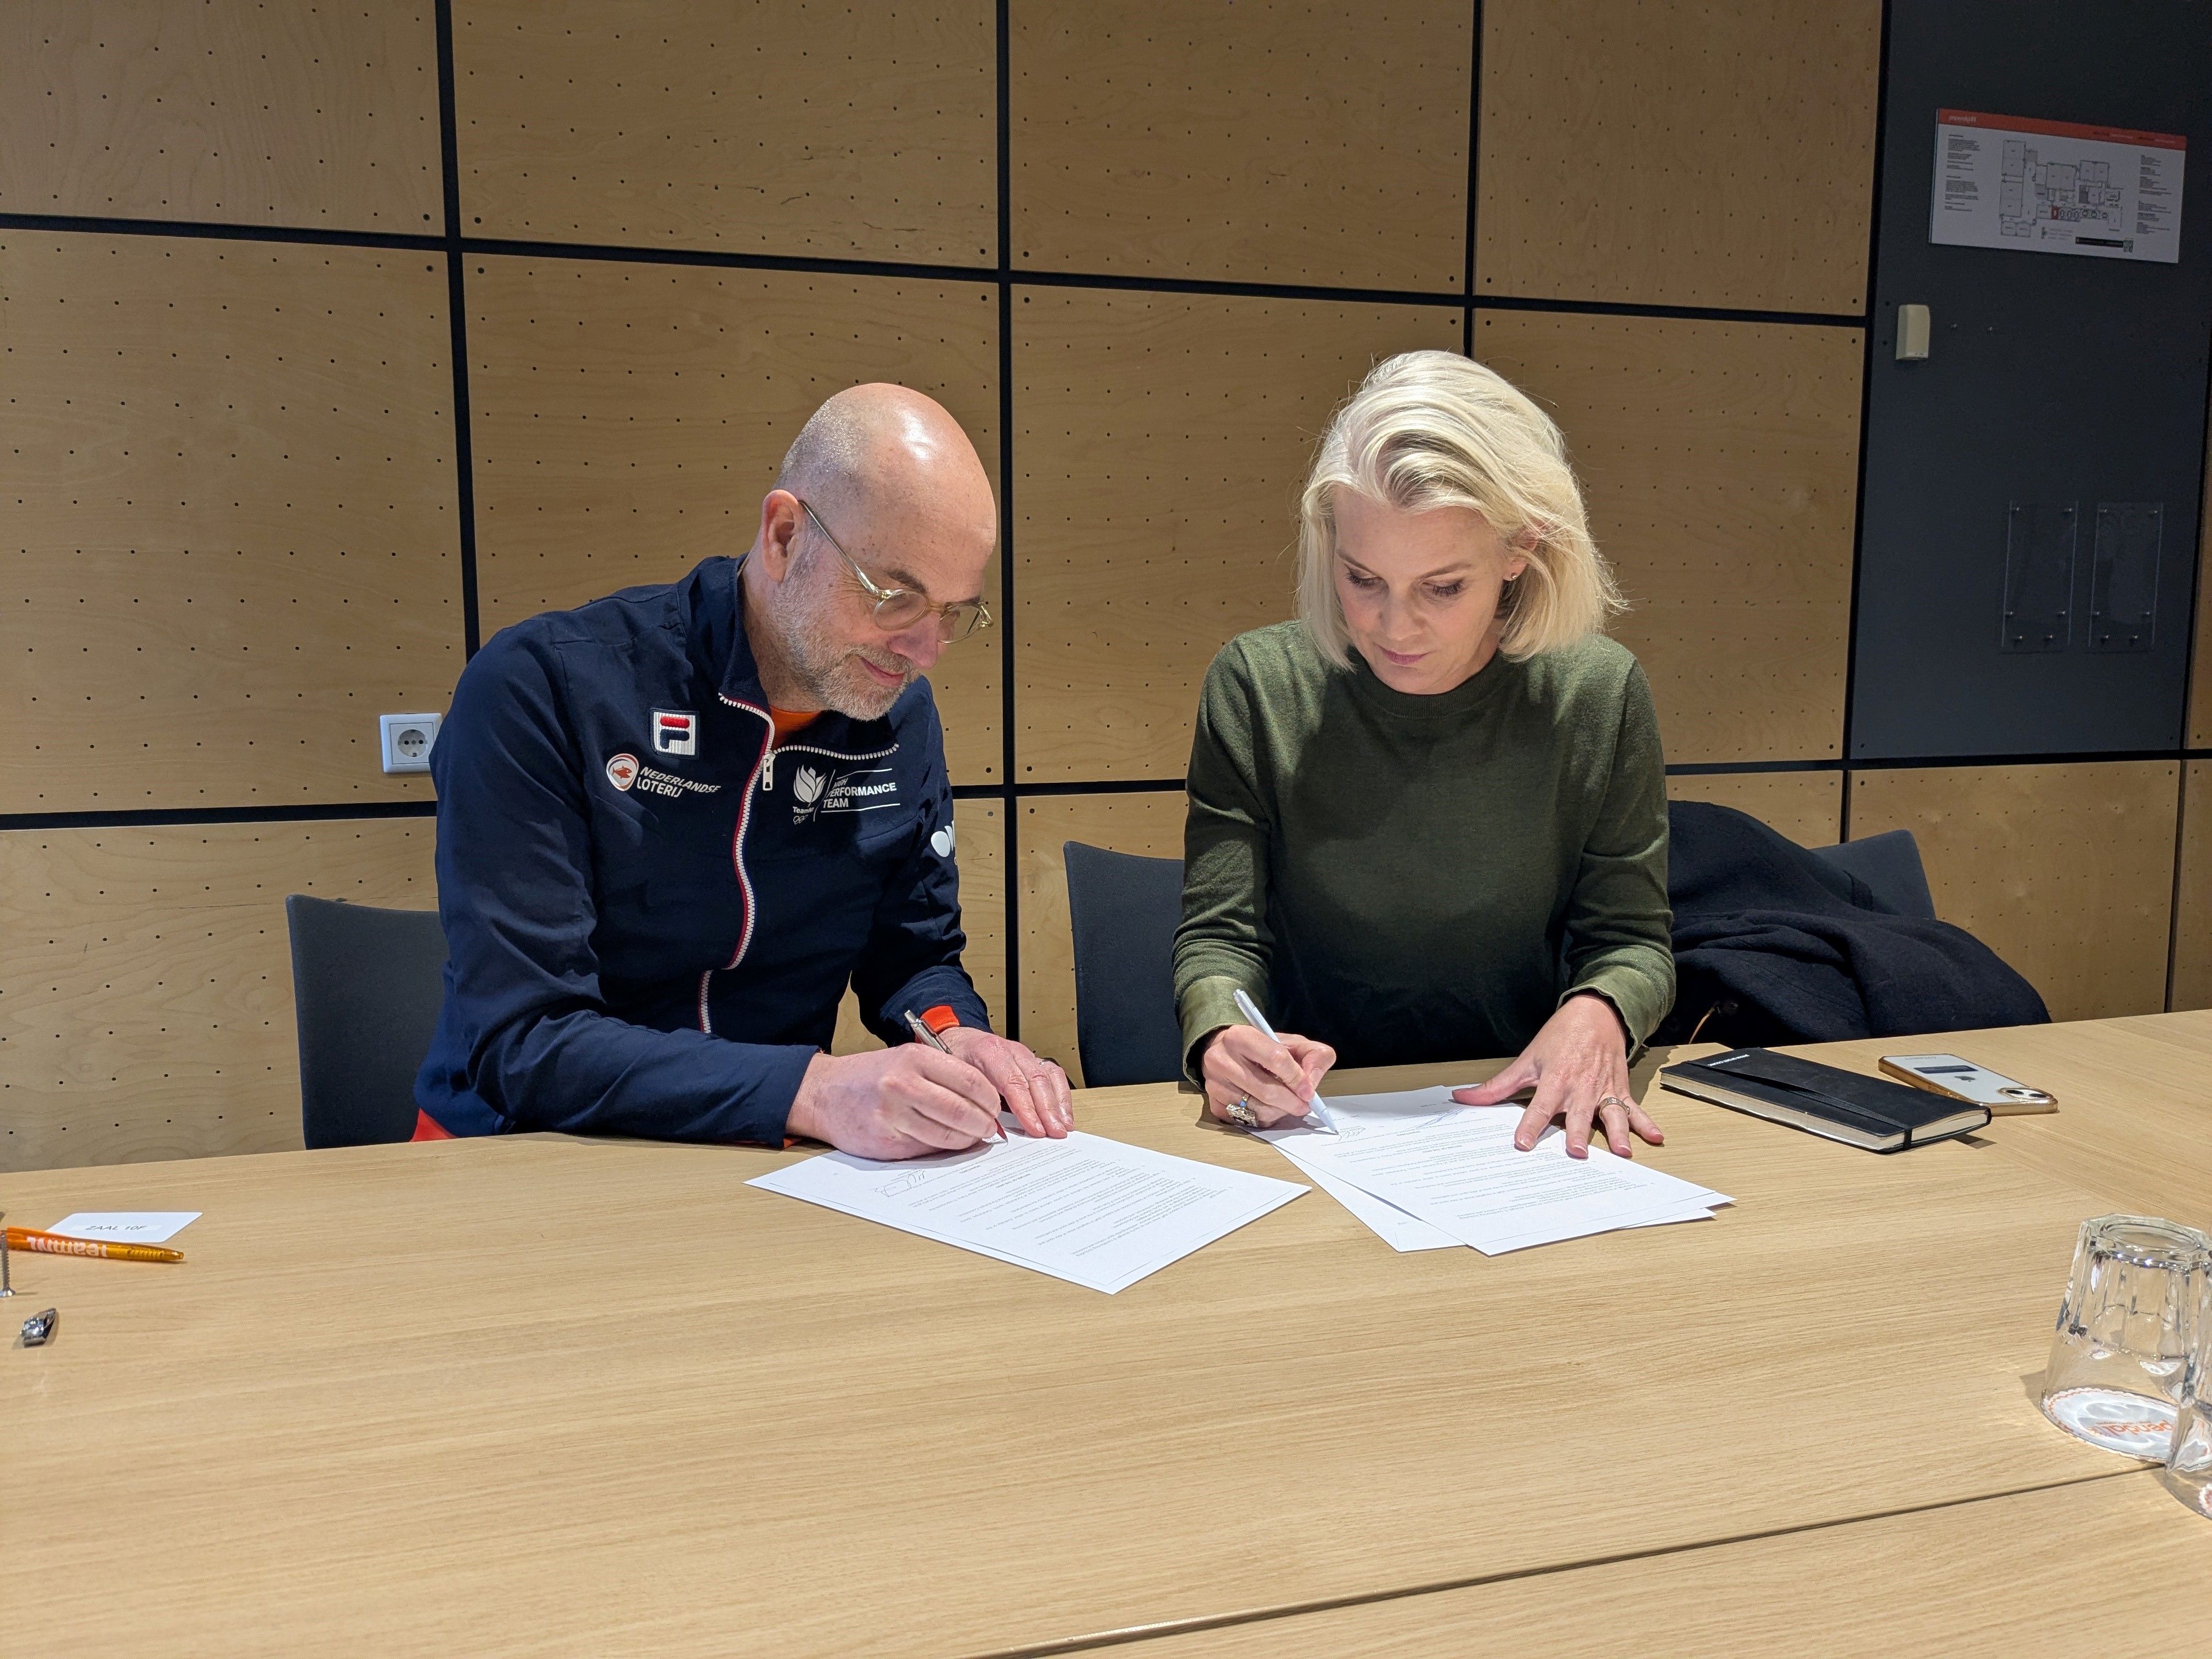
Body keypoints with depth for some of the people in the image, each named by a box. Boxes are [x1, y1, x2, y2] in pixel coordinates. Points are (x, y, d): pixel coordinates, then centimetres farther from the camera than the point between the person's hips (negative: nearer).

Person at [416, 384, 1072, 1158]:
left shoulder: (900, 714, 0)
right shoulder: (542, 686, -17)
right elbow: (522, 1043, -22)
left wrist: (951, 1035, -12)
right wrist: (813, 1091, -32)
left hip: (768, 1165, 3)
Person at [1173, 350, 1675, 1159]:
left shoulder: (1600, 693, -4)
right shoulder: (1259, 683, -6)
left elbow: (1631, 940, 3)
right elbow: (1218, 933, -5)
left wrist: (1596, 1016, -20)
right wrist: (1221, 1035, -27)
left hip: (1520, 1127, 1)